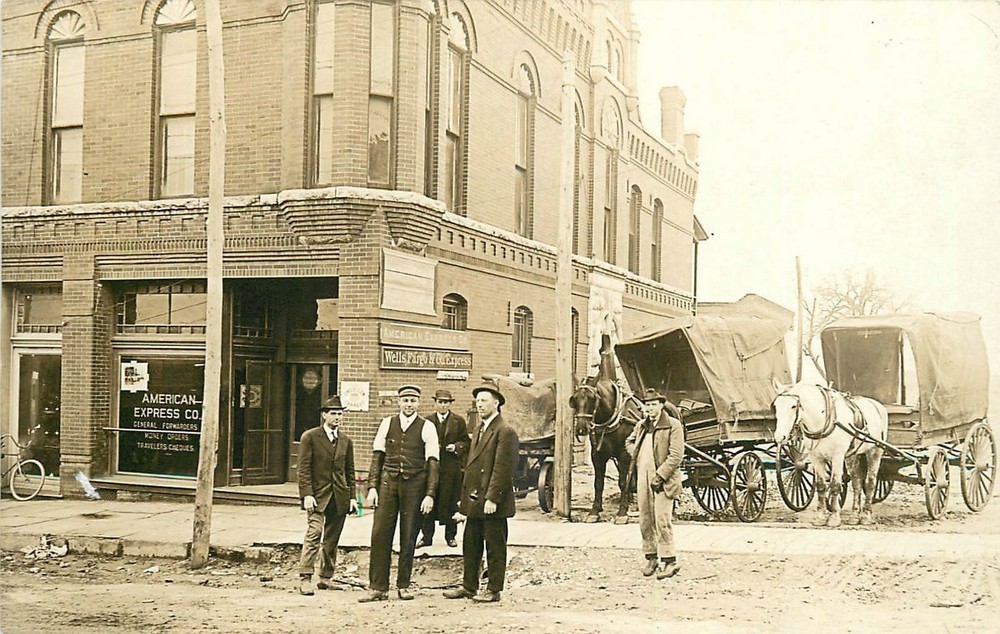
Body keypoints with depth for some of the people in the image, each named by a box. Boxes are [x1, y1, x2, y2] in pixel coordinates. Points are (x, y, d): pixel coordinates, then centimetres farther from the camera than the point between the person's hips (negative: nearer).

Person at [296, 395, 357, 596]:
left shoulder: (346, 441, 13)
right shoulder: (310, 437, -1)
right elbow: (303, 468, -5)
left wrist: (352, 496, 8)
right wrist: (307, 494, -14)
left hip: (339, 497, 4)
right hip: (317, 494, -4)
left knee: (332, 538, 7)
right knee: (314, 533, -16)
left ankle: (326, 577, 18)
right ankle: (305, 578, -14)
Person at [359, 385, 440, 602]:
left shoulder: (427, 427, 0)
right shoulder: (387, 424, 7)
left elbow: (432, 462, -2)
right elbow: (377, 456, 9)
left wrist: (430, 495, -9)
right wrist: (372, 487, 1)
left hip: (414, 484, -2)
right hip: (388, 482, 2)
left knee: (408, 538, 4)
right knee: (380, 534, -3)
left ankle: (403, 586, 16)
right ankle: (378, 588, 3)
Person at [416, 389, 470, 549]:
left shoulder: (459, 421, 7)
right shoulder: (427, 421, 10)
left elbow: (466, 442, 7)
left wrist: (457, 447, -11)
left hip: (452, 468, -1)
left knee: (451, 502, 3)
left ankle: (450, 536, 14)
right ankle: (427, 536, 10)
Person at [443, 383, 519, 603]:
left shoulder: (505, 431, -11)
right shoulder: (478, 430, 17)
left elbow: (502, 468, -18)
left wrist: (492, 498, -22)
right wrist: (465, 499, 16)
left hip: (493, 502, -9)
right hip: (474, 500, 9)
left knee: (495, 547, 2)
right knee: (470, 545, 13)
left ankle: (494, 590, 10)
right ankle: (469, 586, 23)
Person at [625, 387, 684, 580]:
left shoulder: (673, 425, -6)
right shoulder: (641, 425, 13)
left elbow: (676, 456, -12)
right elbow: (629, 442, 32)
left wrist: (660, 476, -16)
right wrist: (636, 456, 12)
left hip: (662, 480, -6)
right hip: (643, 479, 6)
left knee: (662, 520, -9)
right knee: (645, 520, 9)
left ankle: (669, 561, -3)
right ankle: (651, 557, 19)